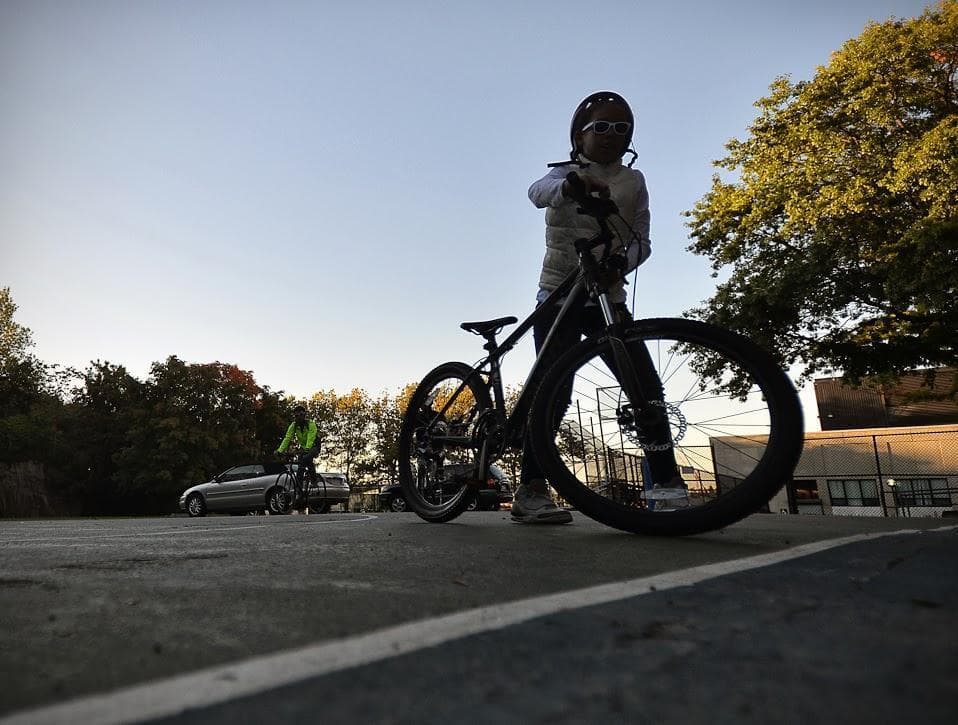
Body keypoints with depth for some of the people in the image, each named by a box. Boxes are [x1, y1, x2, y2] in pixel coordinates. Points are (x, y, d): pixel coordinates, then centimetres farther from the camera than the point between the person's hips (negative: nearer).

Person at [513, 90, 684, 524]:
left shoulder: (634, 181, 13)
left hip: (608, 297, 4)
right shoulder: (567, 172, 4)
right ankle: (531, 488, -6)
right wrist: (570, 185, -43)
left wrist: (620, 261, -18)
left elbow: (641, 240, 5)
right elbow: (538, 191, -20)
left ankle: (668, 486, 1)